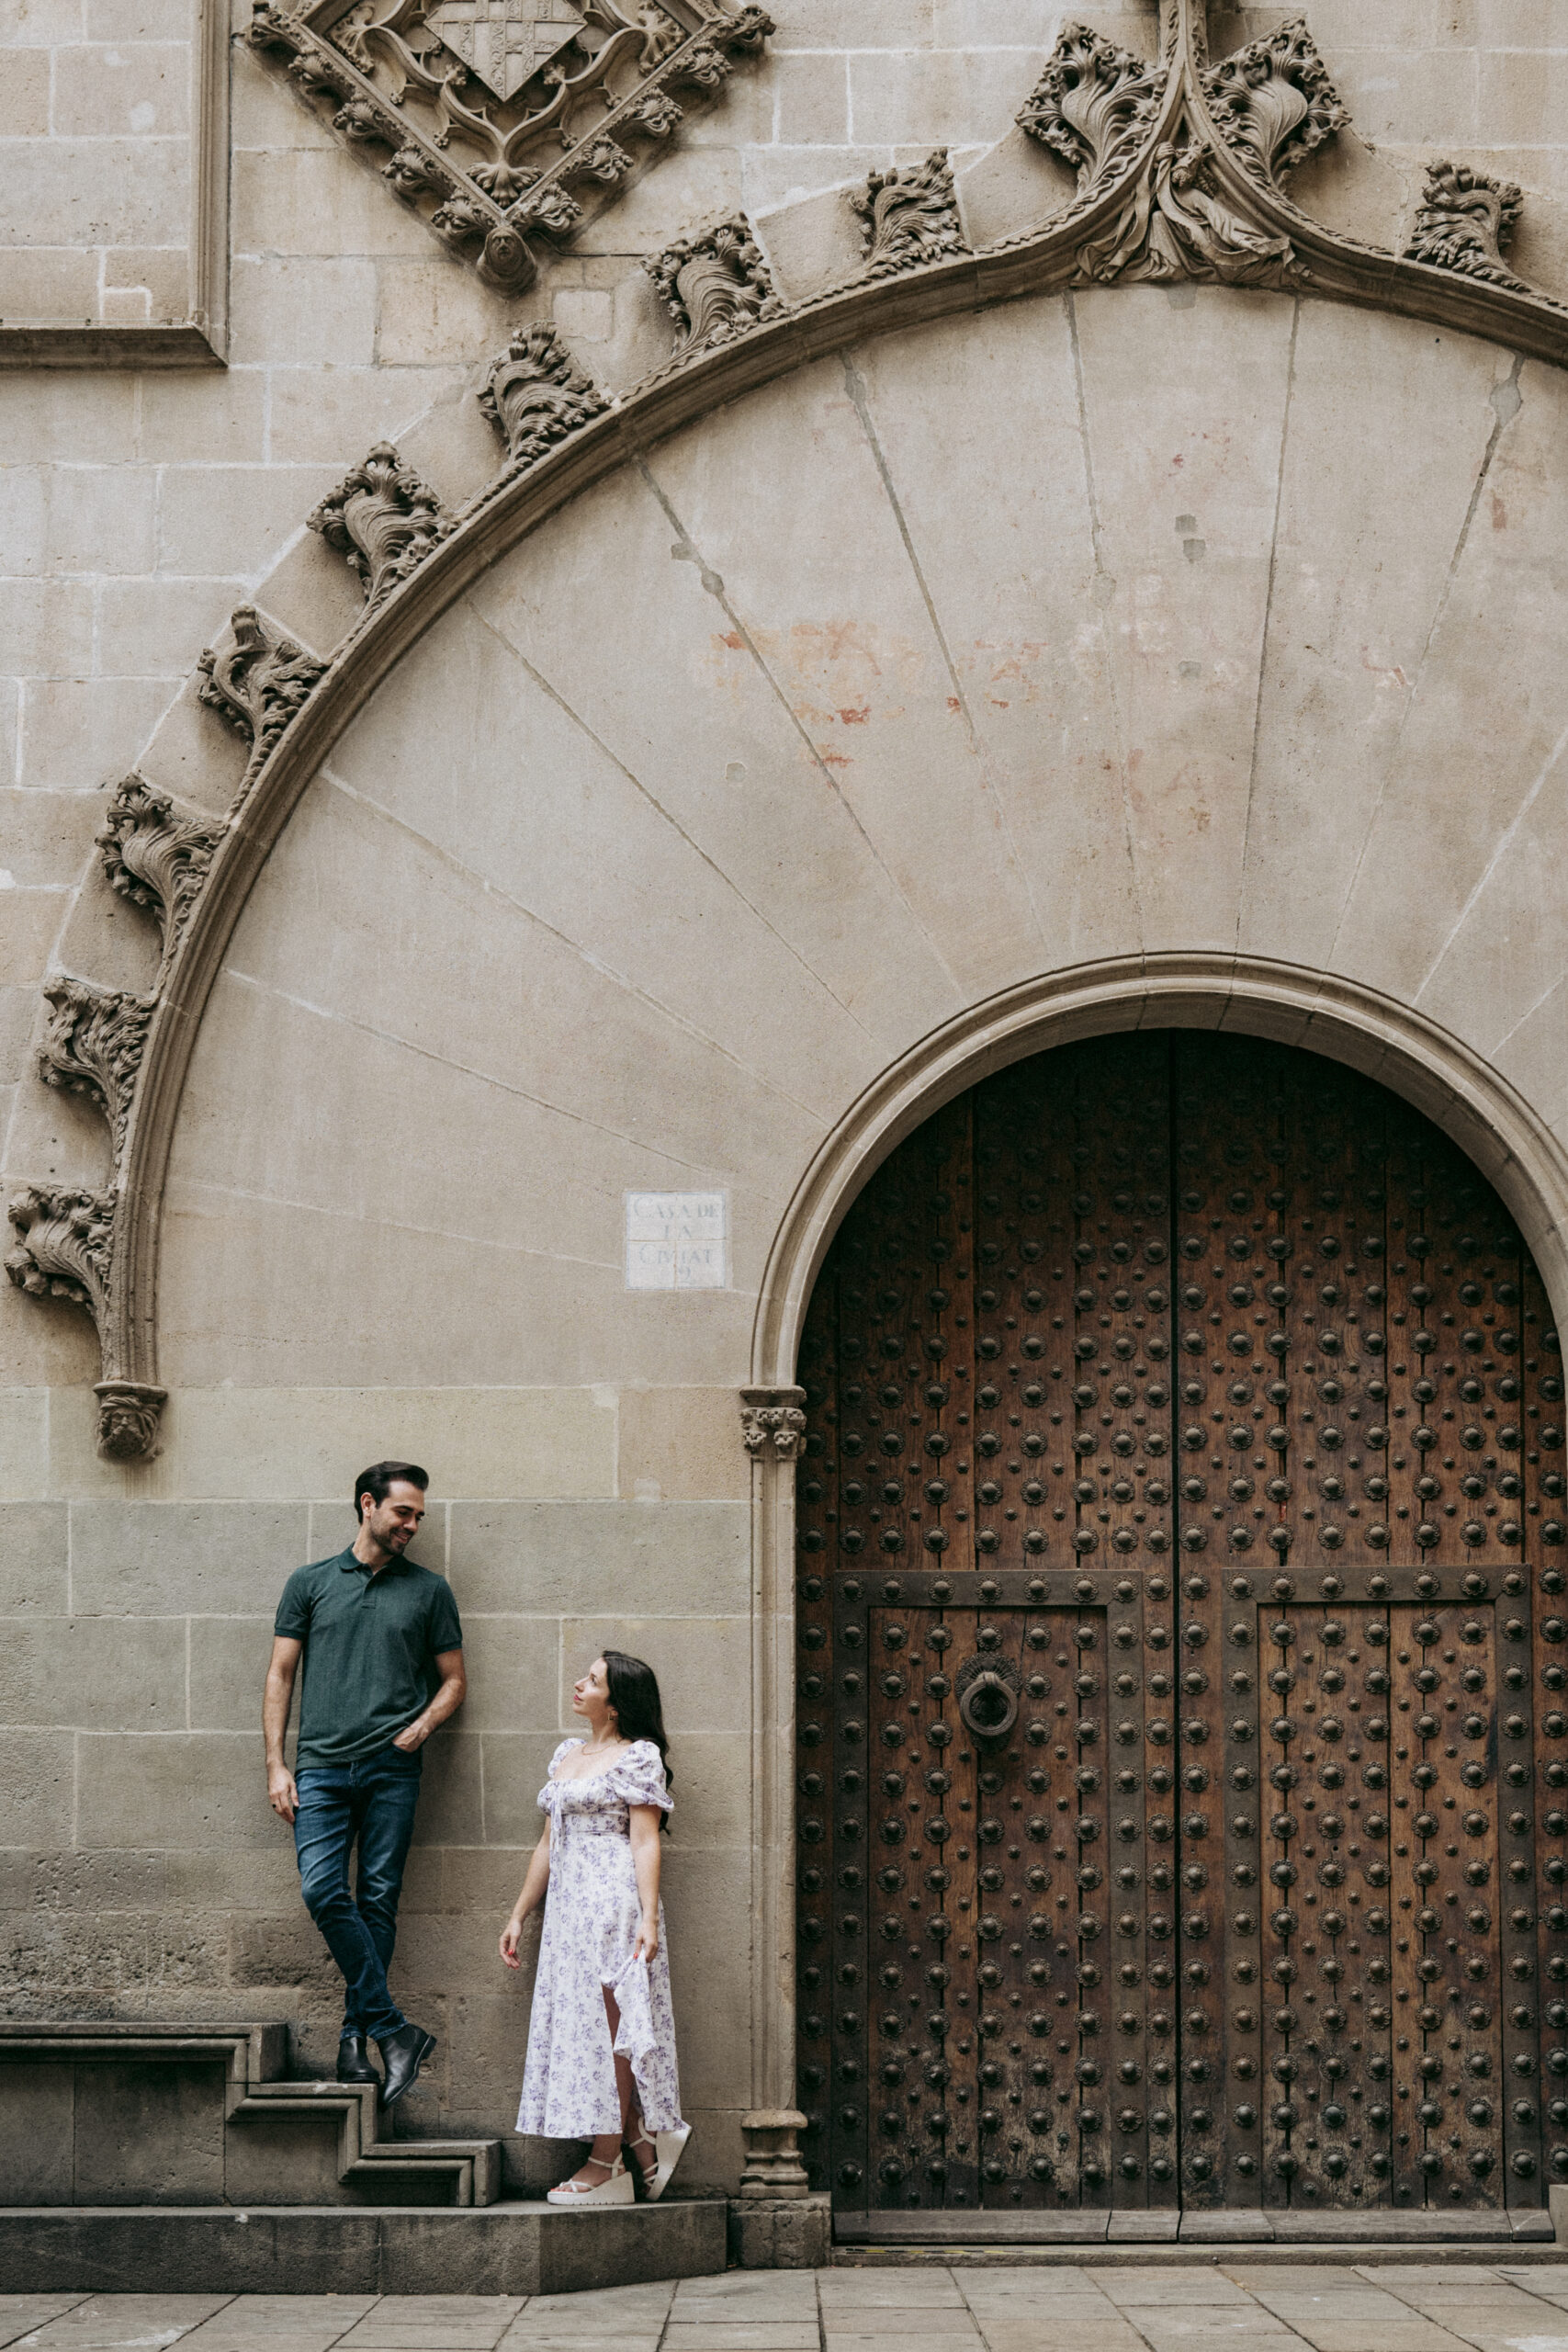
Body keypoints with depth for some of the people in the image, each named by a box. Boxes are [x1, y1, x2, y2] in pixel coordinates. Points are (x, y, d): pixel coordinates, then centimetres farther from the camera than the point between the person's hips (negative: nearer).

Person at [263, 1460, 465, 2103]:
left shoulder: (428, 1591, 12)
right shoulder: (311, 1582, 12)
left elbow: (453, 1680, 17)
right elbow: (280, 1675, 11)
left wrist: (423, 1724, -4)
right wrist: (276, 1765, 2)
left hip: (392, 1768, 0)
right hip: (322, 1766, 0)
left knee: (378, 1901, -2)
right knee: (323, 1892, -14)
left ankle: (357, 2037, 4)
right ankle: (395, 2032, -11)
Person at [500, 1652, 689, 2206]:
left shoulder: (638, 1756, -4)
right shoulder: (567, 1753, 18)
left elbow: (645, 1842, -10)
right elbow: (549, 1843, 21)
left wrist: (649, 1917, -19)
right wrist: (518, 1915, 19)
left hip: (616, 1900, -8)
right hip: (567, 1905, 8)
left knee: (607, 2029, -5)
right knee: (577, 2028, 4)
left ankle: (607, 2165, 0)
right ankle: (645, 2143, 14)